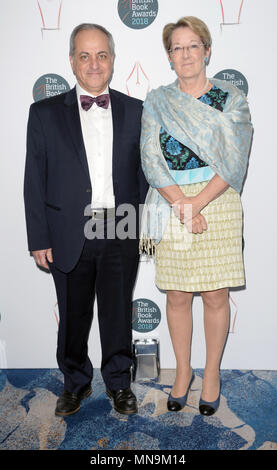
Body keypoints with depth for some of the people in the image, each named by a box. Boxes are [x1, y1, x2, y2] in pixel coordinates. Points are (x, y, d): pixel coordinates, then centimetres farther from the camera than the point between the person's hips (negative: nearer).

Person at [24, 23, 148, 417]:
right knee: (73, 316, 13)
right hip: (70, 234, 0)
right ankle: (76, 383, 37)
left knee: (118, 314, 13)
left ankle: (119, 382, 35)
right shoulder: (45, 113, 2)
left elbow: (144, 172, 8)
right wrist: (39, 238, -3)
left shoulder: (135, 111, 6)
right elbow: (35, 181, 1)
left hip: (121, 234, 1)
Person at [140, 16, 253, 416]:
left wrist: (197, 202, -16)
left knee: (215, 295, 4)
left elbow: (235, 162, -5)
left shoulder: (231, 99, 4)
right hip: (170, 205, 1)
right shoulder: (156, 102, 7)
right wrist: (180, 203, -15)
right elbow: (150, 160, -2)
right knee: (177, 295, 8)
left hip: (218, 204, -1)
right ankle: (183, 371, 28)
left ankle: (212, 372, 25)